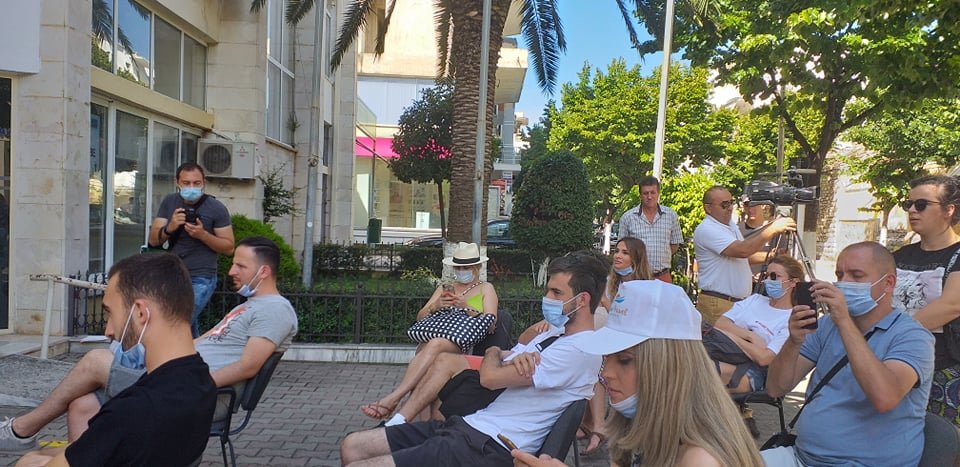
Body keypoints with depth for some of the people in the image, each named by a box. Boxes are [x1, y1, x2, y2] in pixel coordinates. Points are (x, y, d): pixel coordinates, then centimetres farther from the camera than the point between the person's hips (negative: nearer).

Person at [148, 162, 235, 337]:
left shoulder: (216, 208, -8)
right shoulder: (169, 202, 4)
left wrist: (202, 234, -21)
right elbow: (153, 240, 2)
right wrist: (169, 228, -19)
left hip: (201, 279, -5)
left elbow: (229, 247, -7)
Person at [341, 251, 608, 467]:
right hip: (471, 424, 10)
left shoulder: (580, 349, -14)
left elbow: (490, 377, -16)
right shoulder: (556, 333, 18)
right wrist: (512, 357, -8)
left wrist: (497, 355, 8)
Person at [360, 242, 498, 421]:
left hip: (466, 345, -3)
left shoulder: (486, 289, 19)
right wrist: (435, 306, -2)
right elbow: (420, 317, 20)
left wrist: (467, 308, -11)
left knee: (435, 344, -39)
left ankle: (393, 398, -45)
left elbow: (490, 325, 5)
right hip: (432, 337, 3)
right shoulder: (445, 288, 29)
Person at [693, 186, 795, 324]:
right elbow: (742, 250, -25)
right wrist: (773, 229, -22)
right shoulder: (706, 230, -15)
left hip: (740, 301, 9)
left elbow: (744, 255, 24)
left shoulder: (731, 225, 16)